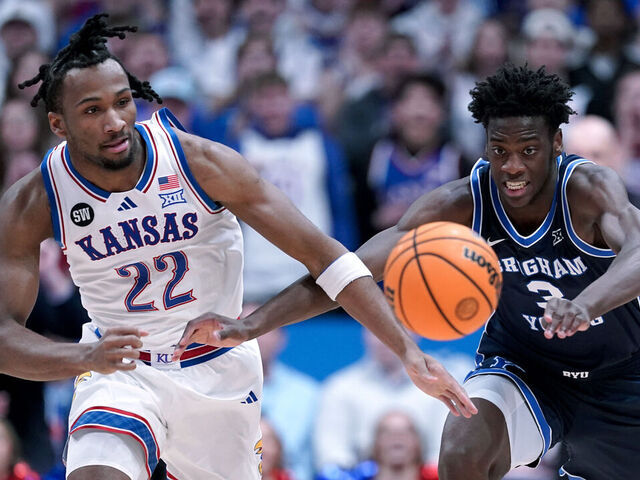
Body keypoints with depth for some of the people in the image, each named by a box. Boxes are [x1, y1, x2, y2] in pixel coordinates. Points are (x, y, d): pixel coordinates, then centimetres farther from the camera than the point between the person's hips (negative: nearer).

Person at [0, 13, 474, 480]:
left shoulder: (199, 161, -19)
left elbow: (321, 252, -18)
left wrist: (408, 349, -27)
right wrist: (84, 357, -43)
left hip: (221, 371, 2)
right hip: (121, 369, -1)